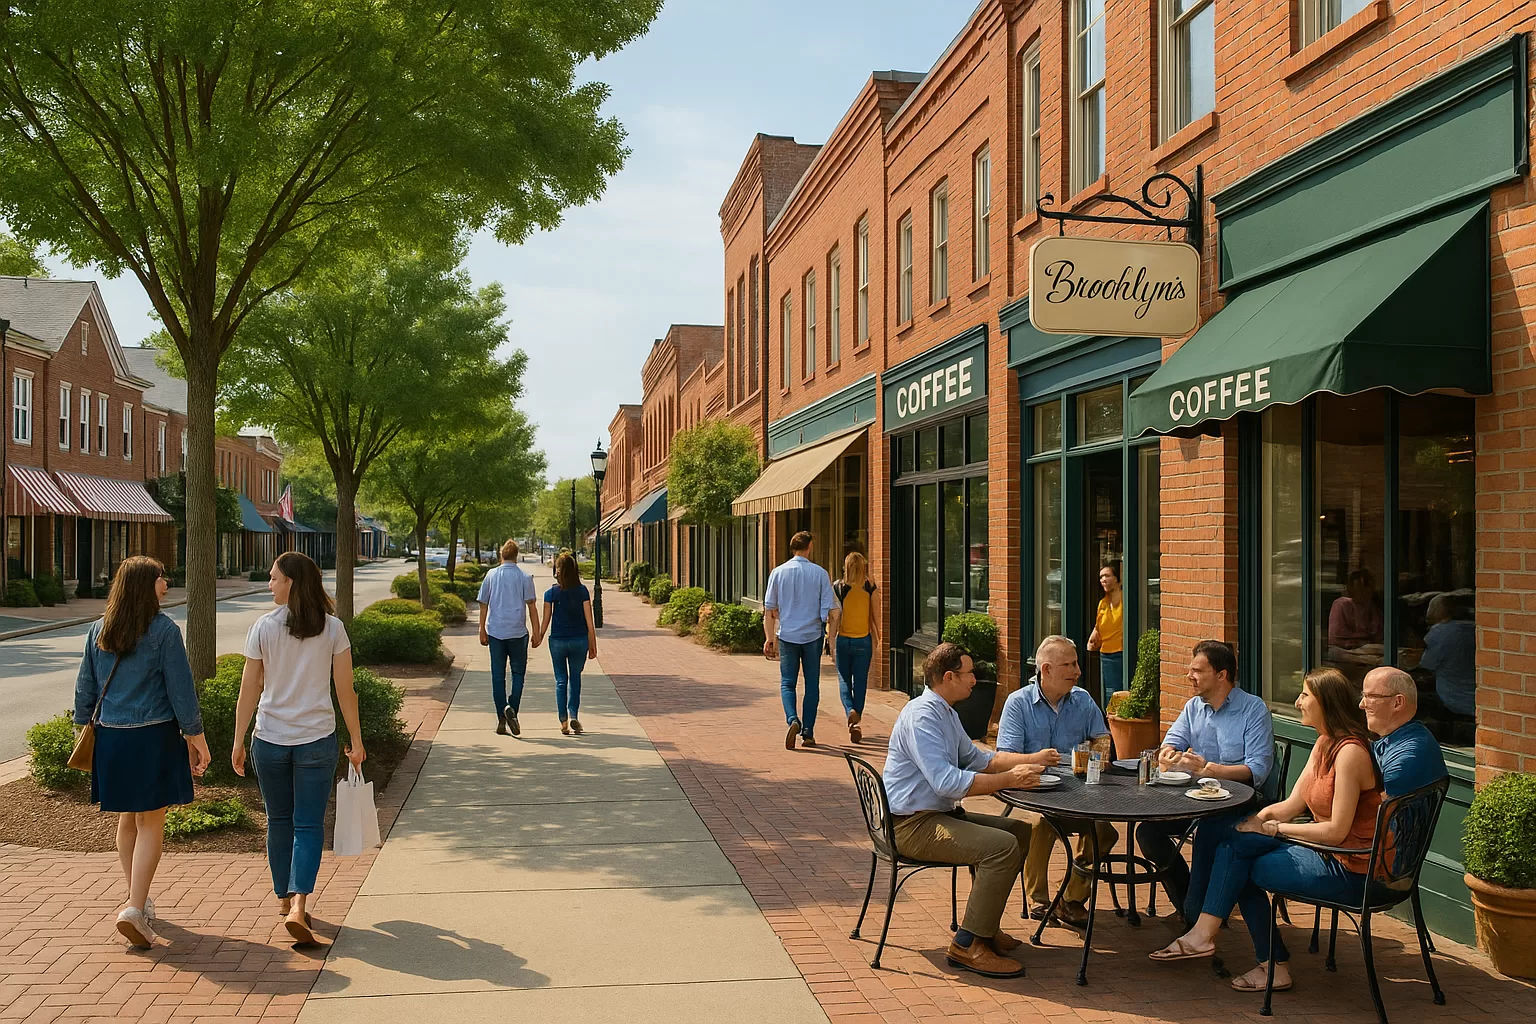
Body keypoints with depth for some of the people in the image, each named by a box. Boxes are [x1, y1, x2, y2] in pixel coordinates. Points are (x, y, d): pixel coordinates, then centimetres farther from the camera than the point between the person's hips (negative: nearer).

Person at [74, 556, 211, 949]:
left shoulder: (98, 631, 4)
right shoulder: (164, 630, -12)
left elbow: (85, 687, 10)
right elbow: (181, 688, -10)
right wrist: (195, 736, -2)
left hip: (110, 737, 5)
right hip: (153, 738, -5)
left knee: (127, 820, 19)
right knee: (151, 824, 1)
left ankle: (138, 899, 31)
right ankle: (135, 908, -9)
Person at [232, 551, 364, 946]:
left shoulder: (264, 627, -6)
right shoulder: (332, 628, -4)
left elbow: (248, 691, -2)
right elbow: (346, 691, -3)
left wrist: (238, 741, 8)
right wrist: (356, 740, 6)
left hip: (270, 739, 1)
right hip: (317, 739, -1)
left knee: (279, 821, 17)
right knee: (308, 825, 2)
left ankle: (285, 898, 30)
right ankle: (298, 906, -13)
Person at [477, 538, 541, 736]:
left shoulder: (491, 575, 5)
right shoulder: (524, 577, -1)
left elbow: (483, 605, 7)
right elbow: (532, 606, -3)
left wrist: (482, 631, 14)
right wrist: (537, 632, 1)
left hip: (495, 631, 2)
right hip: (517, 632, -2)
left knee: (498, 675, 7)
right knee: (518, 673, 10)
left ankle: (501, 719, 5)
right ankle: (512, 709, -11)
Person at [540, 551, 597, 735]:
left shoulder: (551, 593, -6)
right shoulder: (582, 591, -3)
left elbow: (546, 621, -1)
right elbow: (589, 621, -3)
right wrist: (593, 645, 3)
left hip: (558, 640, -1)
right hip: (579, 640, 1)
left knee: (561, 680, 9)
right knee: (575, 678, 17)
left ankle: (564, 721, 4)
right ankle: (573, 716, 5)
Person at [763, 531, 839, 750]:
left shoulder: (778, 573, 0)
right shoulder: (820, 573, -3)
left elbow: (769, 610, 2)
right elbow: (832, 610, -6)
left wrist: (769, 638, 7)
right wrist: (832, 636, 2)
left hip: (787, 635, 0)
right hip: (813, 635, 0)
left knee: (787, 683, 7)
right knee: (812, 685, 9)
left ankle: (793, 720, -17)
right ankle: (808, 732, 11)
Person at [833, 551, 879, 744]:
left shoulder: (838, 587, -5)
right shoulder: (870, 587, -4)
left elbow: (834, 615, -3)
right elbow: (875, 615, 0)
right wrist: (877, 638, 12)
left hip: (843, 639, 0)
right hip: (864, 640, 0)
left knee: (844, 679, 11)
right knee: (860, 681, 7)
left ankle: (850, 710, -14)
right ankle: (856, 723, 8)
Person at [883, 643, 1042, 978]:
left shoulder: (945, 712, 16)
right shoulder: (922, 716, -19)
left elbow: (976, 758, 26)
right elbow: (946, 781, -28)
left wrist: (1030, 760, 14)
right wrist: (1009, 779, -22)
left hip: (940, 815, 11)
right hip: (913, 825, -11)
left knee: (1020, 831, 11)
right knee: (1002, 845, -25)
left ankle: (985, 925, 17)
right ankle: (968, 944, -17)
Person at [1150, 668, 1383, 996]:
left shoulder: (1350, 752, -20)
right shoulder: (1324, 744, 10)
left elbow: (1337, 831, -22)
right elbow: (1292, 805, 9)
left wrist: (1271, 828, -15)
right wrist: (1259, 818, -8)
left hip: (1348, 868, -9)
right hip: (1325, 851, 9)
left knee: (1242, 867, -9)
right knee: (1235, 843, -4)